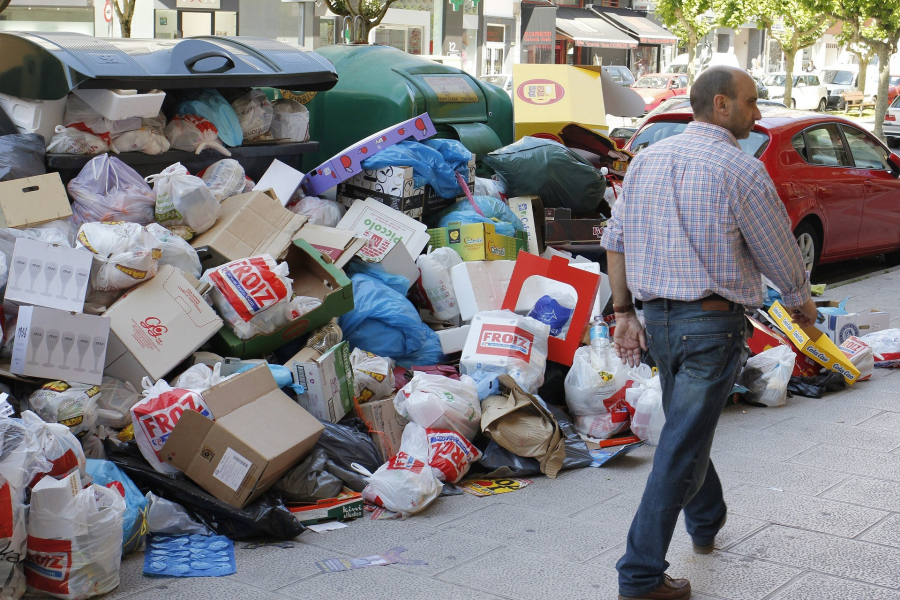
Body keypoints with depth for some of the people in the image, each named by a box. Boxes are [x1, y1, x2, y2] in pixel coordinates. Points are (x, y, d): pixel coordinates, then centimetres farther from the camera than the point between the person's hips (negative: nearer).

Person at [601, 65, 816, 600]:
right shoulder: (740, 169, -12)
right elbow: (780, 254, -4)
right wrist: (803, 304, 15)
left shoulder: (648, 159, 8)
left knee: (687, 427, 25)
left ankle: (707, 524, 45)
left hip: (657, 319, 7)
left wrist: (624, 313, 13)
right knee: (682, 446, -3)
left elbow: (615, 240, 9)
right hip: (712, 323, -7)